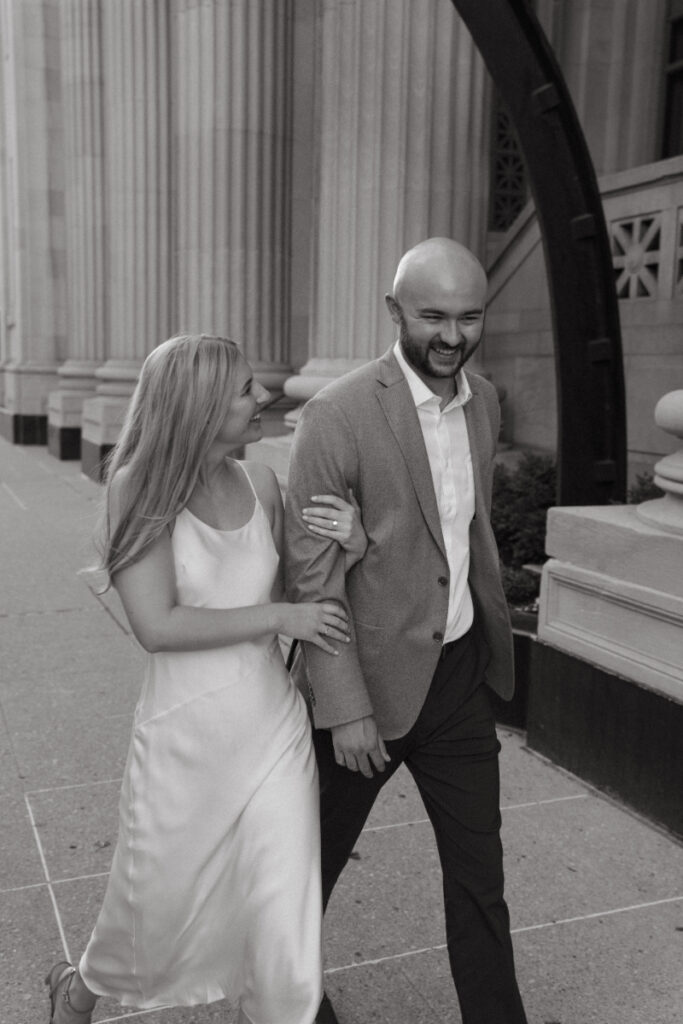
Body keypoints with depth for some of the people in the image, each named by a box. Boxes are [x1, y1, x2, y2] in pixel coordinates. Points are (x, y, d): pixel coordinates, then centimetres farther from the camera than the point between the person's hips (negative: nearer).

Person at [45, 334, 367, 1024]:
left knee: (286, 936, 5)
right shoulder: (139, 488, -13)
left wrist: (351, 547, -6)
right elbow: (157, 625, -19)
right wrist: (279, 616, -19)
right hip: (184, 738, -3)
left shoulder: (260, 483, -2)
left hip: (275, 729, 3)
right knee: (157, 914, 19)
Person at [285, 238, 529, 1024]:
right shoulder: (337, 414, -19)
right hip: (369, 677, -4)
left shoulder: (483, 402, 2)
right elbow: (310, 571, -18)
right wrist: (346, 708, -17)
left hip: (459, 673, 5)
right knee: (317, 856, 19)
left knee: (479, 871, 13)